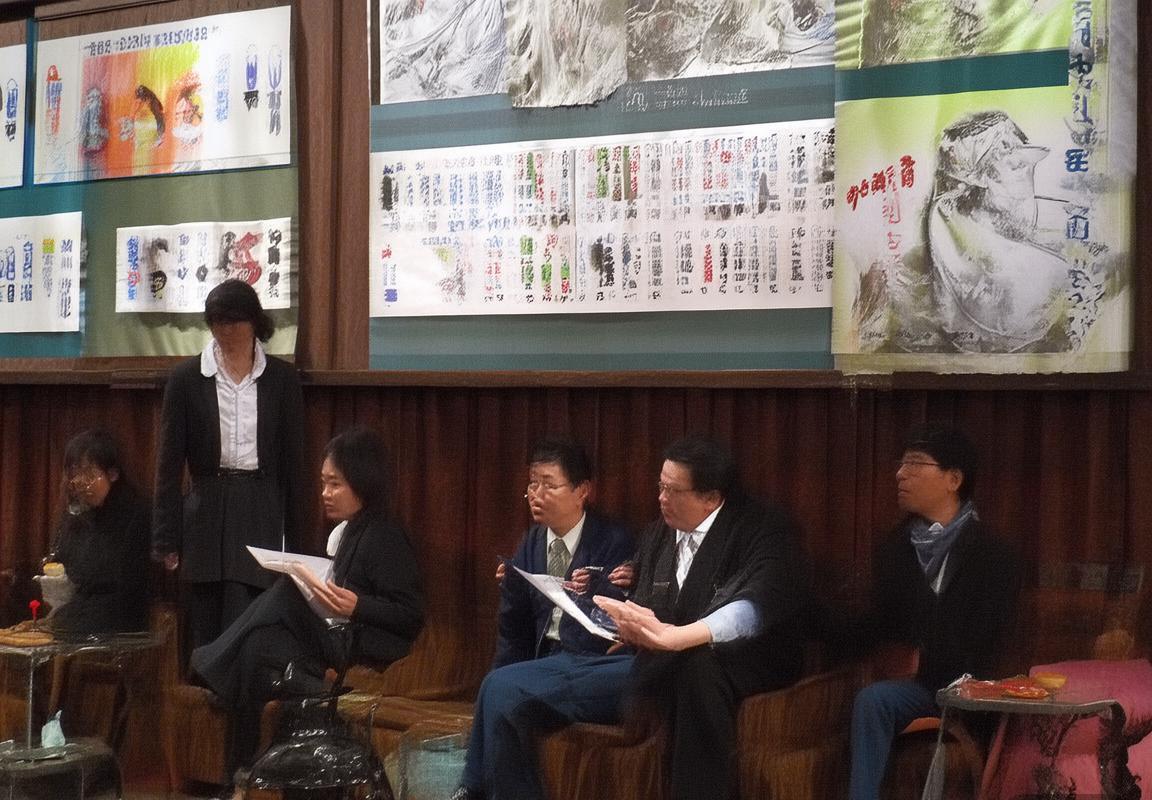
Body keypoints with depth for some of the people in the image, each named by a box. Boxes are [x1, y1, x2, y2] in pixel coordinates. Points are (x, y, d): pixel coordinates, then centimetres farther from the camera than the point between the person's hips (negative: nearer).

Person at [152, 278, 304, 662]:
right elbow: (169, 463, 4)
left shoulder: (281, 379, 5)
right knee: (203, 640, 4)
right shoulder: (186, 379, 3)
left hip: (261, 515, -1)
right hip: (206, 513, 1)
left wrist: (293, 540, 5)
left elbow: (292, 461, 8)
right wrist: (166, 539, -1)